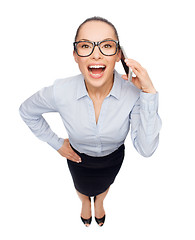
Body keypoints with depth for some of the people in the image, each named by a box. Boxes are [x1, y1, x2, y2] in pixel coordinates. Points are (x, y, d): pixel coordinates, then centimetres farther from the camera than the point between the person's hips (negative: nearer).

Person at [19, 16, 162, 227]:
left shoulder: (133, 91, -33)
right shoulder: (60, 91, -32)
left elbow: (146, 149, -33)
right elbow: (27, 111, -11)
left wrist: (149, 93, -42)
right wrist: (56, 143, -9)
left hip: (113, 158, 1)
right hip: (78, 157, 0)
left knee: (104, 186, 35)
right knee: (82, 188, 34)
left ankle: (99, 202, 75)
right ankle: (85, 203, 74)